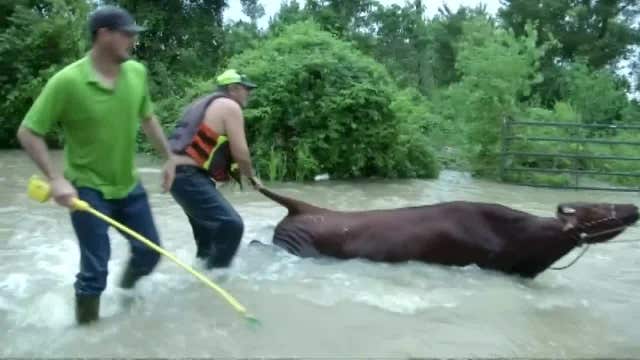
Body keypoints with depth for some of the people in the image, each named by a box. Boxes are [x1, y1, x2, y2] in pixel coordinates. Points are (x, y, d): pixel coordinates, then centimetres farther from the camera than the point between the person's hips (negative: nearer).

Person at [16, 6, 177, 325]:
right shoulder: (67, 81, -21)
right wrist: (55, 178, -23)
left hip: (129, 185, 6)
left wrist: (169, 157, 12)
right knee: (95, 268, -3)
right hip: (87, 189, -5)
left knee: (149, 252, 14)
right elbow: (28, 133, -14)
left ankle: (128, 285, 47)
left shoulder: (137, 73, -4)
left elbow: (147, 118, 13)